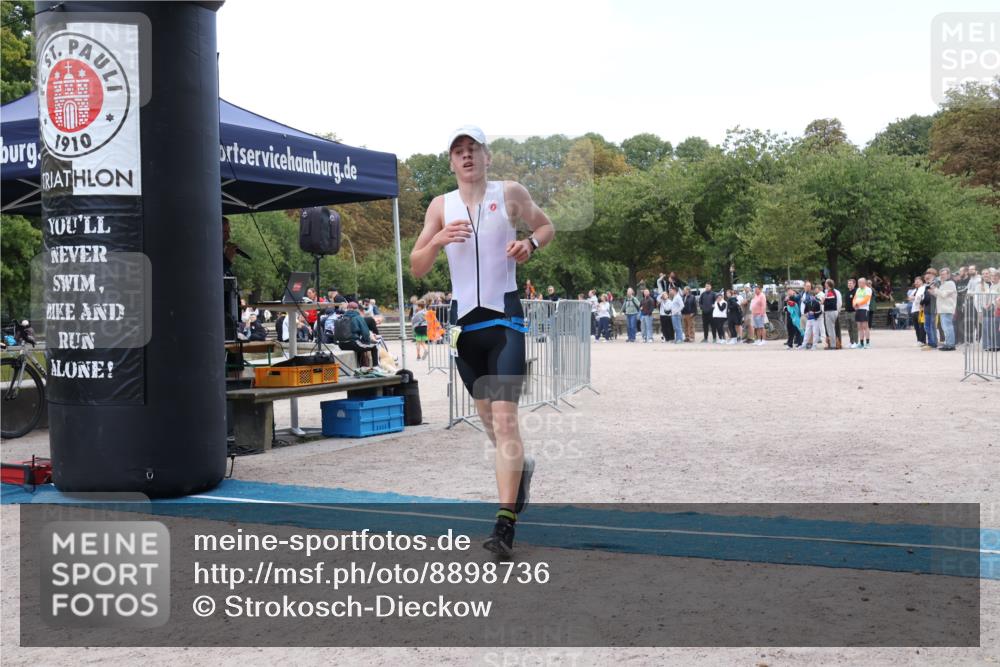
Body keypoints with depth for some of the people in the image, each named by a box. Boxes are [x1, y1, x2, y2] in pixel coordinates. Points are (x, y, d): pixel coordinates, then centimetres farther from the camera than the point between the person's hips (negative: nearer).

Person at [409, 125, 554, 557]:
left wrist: (531, 244, -5)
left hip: (504, 316, -4)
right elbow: (416, 269, 6)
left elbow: (547, 227, 17)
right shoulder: (441, 206, 8)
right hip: (463, 319, 4)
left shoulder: (510, 193, 3)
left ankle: (505, 525, -15)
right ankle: (521, 468, 44)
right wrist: (438, 240, -13)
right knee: (487, 417, 14)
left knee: (504, 417, -14)